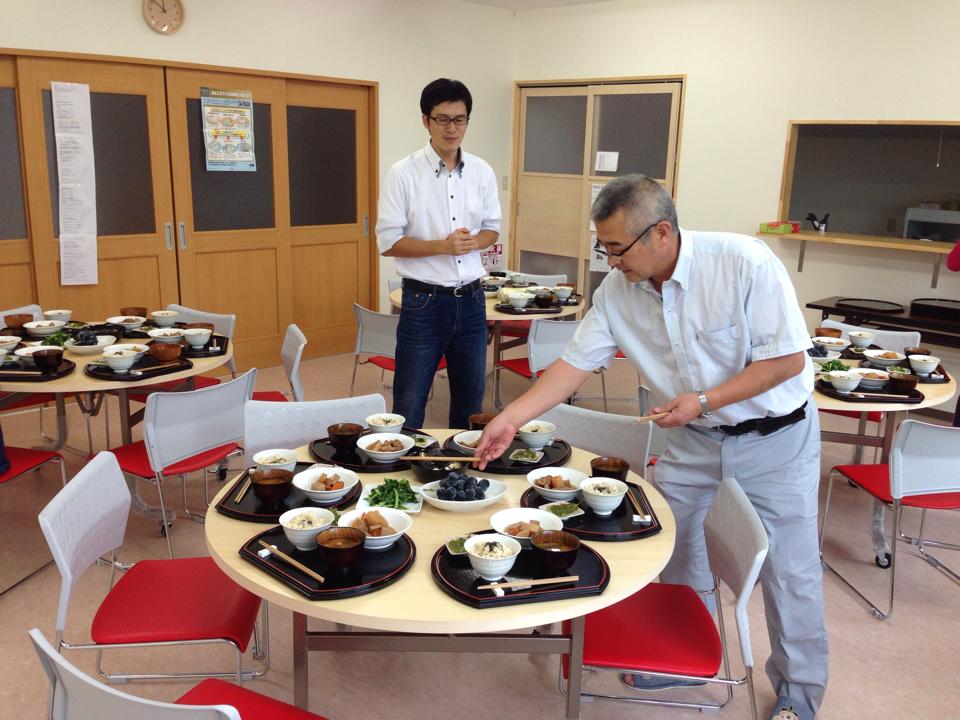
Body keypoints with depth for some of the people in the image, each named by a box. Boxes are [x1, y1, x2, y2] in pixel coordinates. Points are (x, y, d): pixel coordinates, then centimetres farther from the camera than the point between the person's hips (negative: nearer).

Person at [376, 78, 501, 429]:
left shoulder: (482, 173, 4)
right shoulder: (402, 174, -8)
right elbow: (388, 242, -8)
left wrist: (472, 242, -11)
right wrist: (443, 246, -20)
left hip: (470, 299, 4)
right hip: (423, 301, -4)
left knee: (470, 397, 16)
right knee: (410, 401, 4)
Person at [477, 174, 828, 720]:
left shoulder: (745, 263, -25)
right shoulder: (617, 291, -10)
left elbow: (788, 358, -20)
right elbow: (576, 363, -7)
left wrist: (705, 400, -26)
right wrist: (511, 419, -14)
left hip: (773, 435, -4)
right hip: (694, 438, 5)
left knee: (788, 570, 6)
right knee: (674, 554, 12)